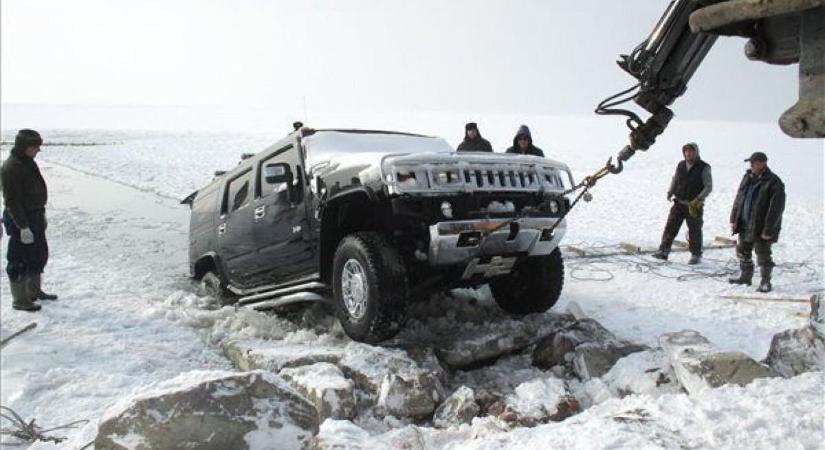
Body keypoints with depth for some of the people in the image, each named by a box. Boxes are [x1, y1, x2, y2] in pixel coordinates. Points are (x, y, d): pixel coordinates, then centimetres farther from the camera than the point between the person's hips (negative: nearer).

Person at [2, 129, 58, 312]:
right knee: (20, 261, -1)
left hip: (35, 217, 10)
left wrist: (42, 214, 23)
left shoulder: (28, 162, 10)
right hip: (20, 220, -10)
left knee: (39, 255, 20)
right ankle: (19, 300, 10)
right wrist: (23, 227, -24)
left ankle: (34, 291, 35)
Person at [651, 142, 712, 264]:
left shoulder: (704, 168, -9)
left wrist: (698, 200, -21)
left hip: (694, 205, -4)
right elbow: (674, 180, 18)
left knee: (694, 231, 6)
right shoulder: (681, 165, 5)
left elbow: (708, 187, -10)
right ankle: (663, 251, 4)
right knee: (670, 227, 0)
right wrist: (670, 192, 3)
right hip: (679, 203, 4)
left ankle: (696, 255, 19)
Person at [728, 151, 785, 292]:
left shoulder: (774, 183, -16)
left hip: (761, 227, -7)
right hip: (745, 225, 7)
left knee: (763, 255, 1)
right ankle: (745, 276, 34)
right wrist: (734, 219, 9)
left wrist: (768, 230, -21)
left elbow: (776, 208, -19)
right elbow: (738, 200, 12)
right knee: (743, 251, 18)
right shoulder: (748, 177, 7)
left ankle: (765, 282, 14)